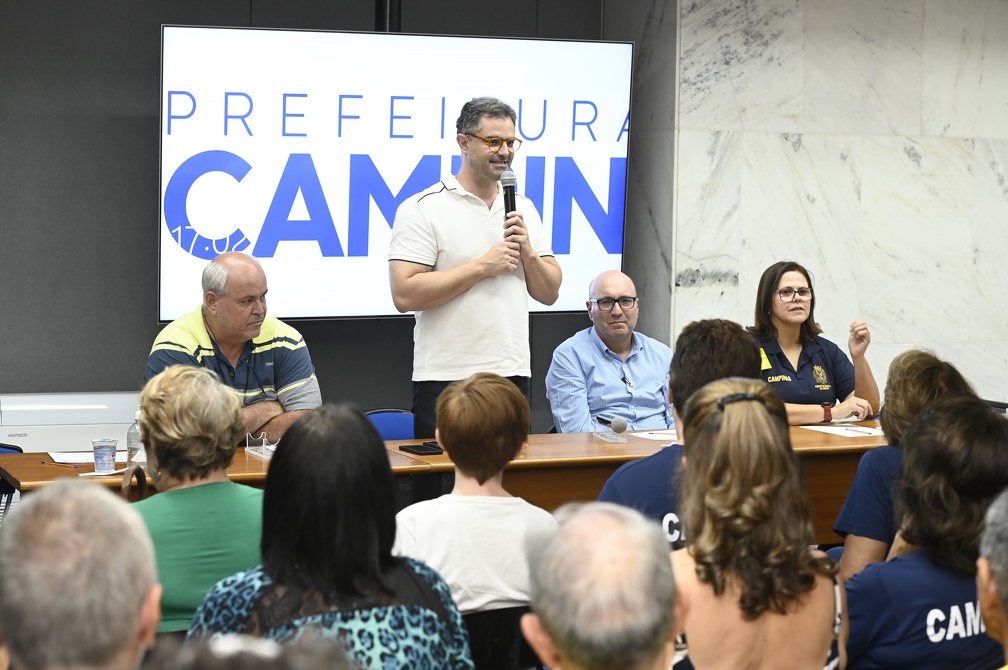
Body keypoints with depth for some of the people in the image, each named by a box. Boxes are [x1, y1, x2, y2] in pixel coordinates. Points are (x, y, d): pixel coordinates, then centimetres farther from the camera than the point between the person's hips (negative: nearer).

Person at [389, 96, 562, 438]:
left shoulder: (524, 209, 13)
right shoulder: (422, 209, -6)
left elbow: (549, 293, 14)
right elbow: (405, 295, -16)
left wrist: (527, 252, -6)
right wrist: (482, 266, -14)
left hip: (514, 375, 6)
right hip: (446, 380, -5)